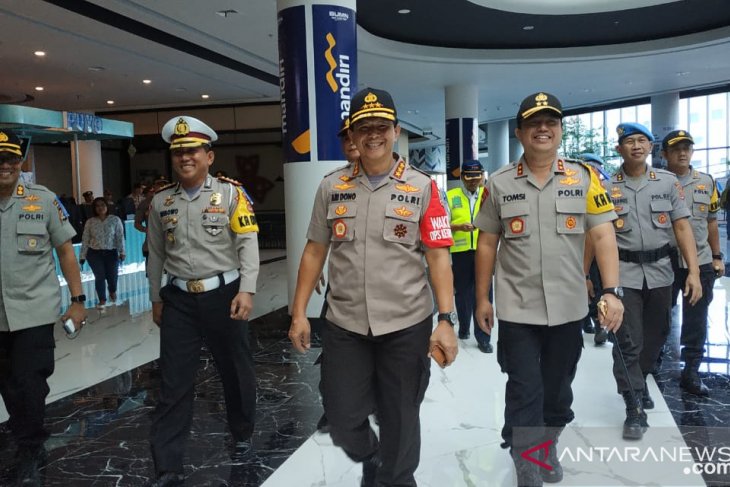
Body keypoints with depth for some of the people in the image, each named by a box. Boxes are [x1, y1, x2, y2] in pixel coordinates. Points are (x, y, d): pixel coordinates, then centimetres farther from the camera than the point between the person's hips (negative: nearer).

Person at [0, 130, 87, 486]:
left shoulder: (43, 199, -3)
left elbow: (65, 250, 1)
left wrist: (77, 300, -1)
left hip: (34, 310, -2)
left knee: (29, 384, -3)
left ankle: (28, 457, 17)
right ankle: (31, 446, 36)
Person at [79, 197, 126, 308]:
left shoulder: (115, 220, -1)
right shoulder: (90, 222, 3)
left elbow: (120, 237, -5)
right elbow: (85, 240, 5)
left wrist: (122, 252, -14)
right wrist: (82, 256, 2)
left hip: (111, 253, 0)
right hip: (94, 253, 1)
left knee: (112, 276, 1)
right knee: (99, 276, -5)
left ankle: (112, 292, 36)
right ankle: (102, 300, 9)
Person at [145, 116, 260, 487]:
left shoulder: (231, 194, -4)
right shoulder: (161, 201, 6)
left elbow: (248, 244, -9)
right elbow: (156, 254, 13)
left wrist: (246, 290, -19)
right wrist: (156, 299, 14)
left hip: (223, 295, -2)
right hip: (178, 300, 3)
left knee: (235, 371, 13)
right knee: (174, 383, 4)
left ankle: (242, 436, 38)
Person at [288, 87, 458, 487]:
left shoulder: (421, 188, -3)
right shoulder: (331, 187, 4)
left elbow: (438, 257, -5)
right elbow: (314, 252, 8)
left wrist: (446, 320, -12)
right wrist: (299, 312, 4)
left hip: (407, 325, -2)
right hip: (344, 326, 2)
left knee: (400, 421, 12)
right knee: (341, 420, 10)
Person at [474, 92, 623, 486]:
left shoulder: (584, 178, 0)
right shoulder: (499, 184, -1)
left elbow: (603, 236, -4)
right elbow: (487, 244, 3)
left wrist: (611, 291, -14)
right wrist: (482, 298, 3)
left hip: (568, 307, 2)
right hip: (517, 308, -1)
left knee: (557, 387, 17)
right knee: (524, 391, 1)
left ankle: (548, 448, 40)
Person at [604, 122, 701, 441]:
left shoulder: (668, 182, 2)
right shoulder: (607, 188, -2)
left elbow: (682, 227, 0)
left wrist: (693, 271, -8)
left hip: (660, 271, 3)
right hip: (624, 273, -2)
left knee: (656, 336, 16)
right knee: (628, 342, -3)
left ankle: (638, 382, 41)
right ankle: (635, 409, 6)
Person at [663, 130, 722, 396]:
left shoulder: (706, 182, 8)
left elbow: (711, 221, 13)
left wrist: (717, 257, 12)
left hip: (700, 262, 3)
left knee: (696, 321, 8)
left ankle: (691, 373, 20)